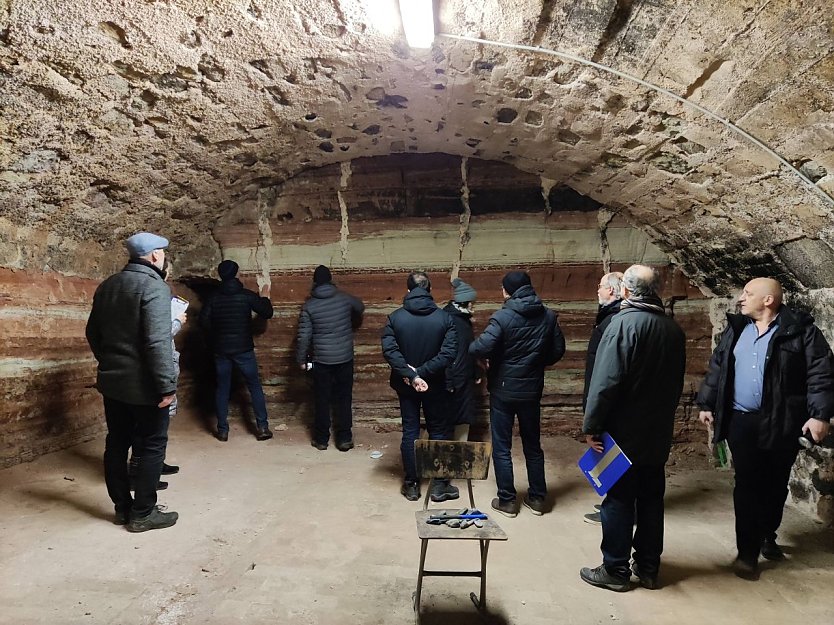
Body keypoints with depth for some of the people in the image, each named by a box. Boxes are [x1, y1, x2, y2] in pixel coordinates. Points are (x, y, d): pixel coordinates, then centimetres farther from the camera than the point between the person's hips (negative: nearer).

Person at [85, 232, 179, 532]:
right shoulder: (154, 287, -17)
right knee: (151, 446, 4)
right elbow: (157, 342, -25)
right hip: (143, 384, -8)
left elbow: (93, 333, 16)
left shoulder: (107, 286, 9)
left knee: (116, 443, 15)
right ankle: (143, 513, 11)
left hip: (111, 381, 8)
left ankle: (122, 508, 26)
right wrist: (167, 385, -22)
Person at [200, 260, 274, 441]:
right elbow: (267, 313, -2)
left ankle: (222, 430, 13)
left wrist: (216, 334, 12)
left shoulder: (214, 298, 0)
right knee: (255, 387, 7)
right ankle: (262, 427, 5)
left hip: (221, 349, 2)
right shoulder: (247, 295, -7)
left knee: (222, 389, 11)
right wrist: (264, 296, 15)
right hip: (243, 349, -2)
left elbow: (203, 320, -4)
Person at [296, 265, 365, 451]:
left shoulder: (308, 306, -9)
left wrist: (301, 359, 3)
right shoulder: (345, 298, -3)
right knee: (344, 399, 10)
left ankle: (321, 439, 20)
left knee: (322, 400, 10)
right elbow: (360, 308, 19)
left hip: (321, 360, -1)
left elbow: (304, 337, -10)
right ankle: (344, 439, 13)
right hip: (345, 358, 1)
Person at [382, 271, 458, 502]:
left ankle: (411, 484, 19)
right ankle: (439, 484, 17)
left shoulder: (395, 318, -8)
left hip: (405, 386, 1)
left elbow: (389, 350, -18)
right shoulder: (444, 318, -9)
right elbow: (449, 352, -17)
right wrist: (421, 372, -17)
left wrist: (411, 375, -19)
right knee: (438, 431, 12)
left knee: (410, 432, 11)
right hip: (435, 385, -1)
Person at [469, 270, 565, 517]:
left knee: (502, 447, 9)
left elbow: (482, 348, -26)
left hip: (503, 390, -5)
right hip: (532, 389, 5)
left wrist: (473, 347, -4)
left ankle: (507, 500, 16)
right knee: (533, 445, 18)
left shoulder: (503, 317, -16)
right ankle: (537, 498, 27)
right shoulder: (548, 316, 0)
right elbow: (558, 350, 5)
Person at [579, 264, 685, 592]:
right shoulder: (673, 328, 5)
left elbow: (606, 381, -22)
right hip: (659, 432, 7)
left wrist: (592, 426, -15)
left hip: (623, 431, -6)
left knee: (619, 500, 4)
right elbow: (677, 381, 14)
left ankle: (615, 570, 14)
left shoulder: (624, 323, -17)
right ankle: (648, 567, 26)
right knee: (651, 498, 15)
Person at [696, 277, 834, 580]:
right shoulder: (736, 329, 8)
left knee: (775, 485, 13)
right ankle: (748, 552, 6)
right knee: (747, 486, 0)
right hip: (741, 420, 2)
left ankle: (768, 536, 36)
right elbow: (717, 368, 13)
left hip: (781, 422, -2)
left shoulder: (800, 329, -5)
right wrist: (706, 404, 12)